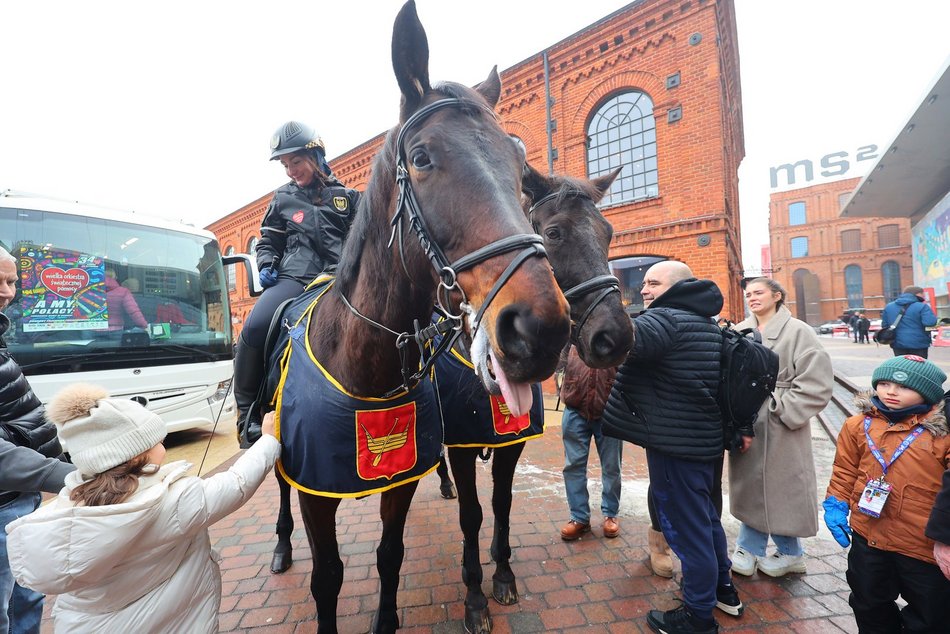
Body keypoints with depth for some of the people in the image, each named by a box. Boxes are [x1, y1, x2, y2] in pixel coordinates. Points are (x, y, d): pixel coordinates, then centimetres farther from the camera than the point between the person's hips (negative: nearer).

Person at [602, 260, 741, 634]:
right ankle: (723, 589, 44)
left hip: (675, 445, -10)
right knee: (704, 515, 26)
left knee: (685, 526, 5)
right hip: (705, 438, 11)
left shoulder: (667, 319, -19)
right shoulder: (708, 323, 15)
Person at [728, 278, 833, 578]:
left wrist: (784, 411, -14)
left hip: (780, 426, -4)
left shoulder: (797, 331, -6)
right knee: (751, 484, 14)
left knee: (781, 486, 9)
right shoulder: (739, 332, 5)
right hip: (746, 423, 4)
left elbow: (816, 383, -11)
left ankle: (790, 552, 31)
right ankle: (749, 547, 29)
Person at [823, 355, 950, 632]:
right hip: (868, 537, 2)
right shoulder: (859, 425, -4)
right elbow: (845, 472, 4)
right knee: (870, 603, 22)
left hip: (926, 545, -2)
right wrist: (836, 505, -1)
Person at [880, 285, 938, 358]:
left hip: (898, 344, 4)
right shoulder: (921, 306, -9)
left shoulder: (889, 307, 7)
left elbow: (884, 325, 10)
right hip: (918, 344, -4)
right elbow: (930, 322, -16)